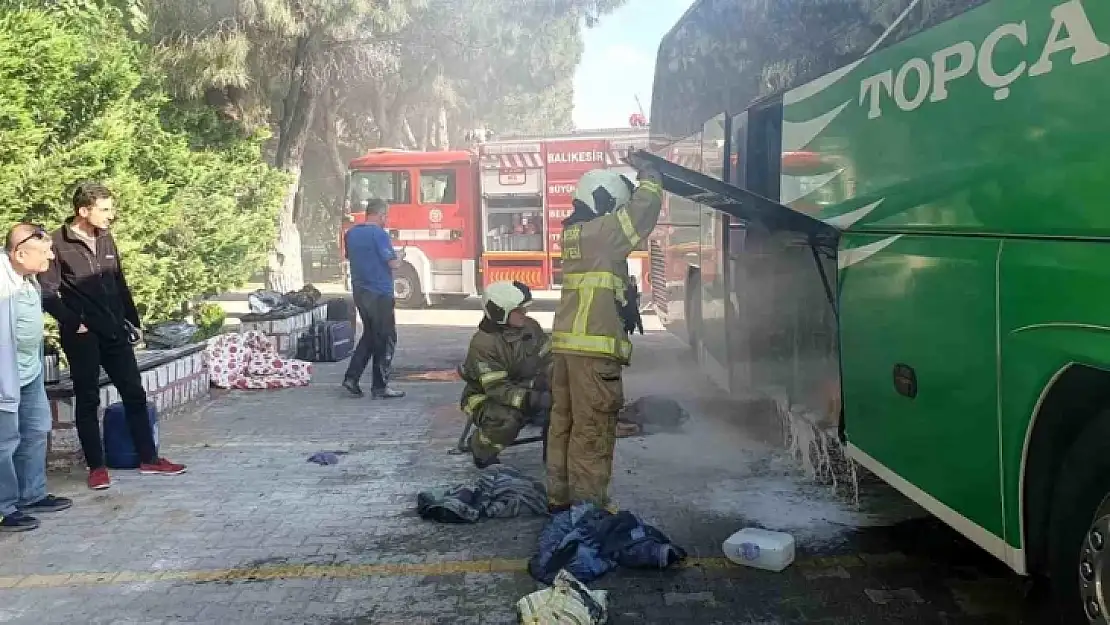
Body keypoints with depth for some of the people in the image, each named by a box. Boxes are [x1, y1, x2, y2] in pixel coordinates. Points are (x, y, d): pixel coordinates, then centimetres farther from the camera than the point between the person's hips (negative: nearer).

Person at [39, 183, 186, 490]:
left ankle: (149, 459, 16)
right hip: (82, 335, -6)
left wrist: (134, 321, 16)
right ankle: (96, 466, 13)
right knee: (88, 400, 3)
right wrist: (74, 323, -14)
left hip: (114, 330, 6)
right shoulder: (58, 243, -10)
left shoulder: (106, 239, 9)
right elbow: (48, 294, -10)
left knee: (135, 393, 7)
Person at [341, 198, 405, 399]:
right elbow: (393, 263, -17)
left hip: (359, 292, 8)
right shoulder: (379, 234, -15)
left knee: (370, 335, 19)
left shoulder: (350, 234, 9)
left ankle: (351, 378, 13)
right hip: (380, 293, -8)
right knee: (386, 339, 1)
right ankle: (380, 387, 3)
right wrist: (400, 257, 5)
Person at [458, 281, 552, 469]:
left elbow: (548, 360, 1)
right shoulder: (483, 343, -25)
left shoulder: (531, 327, -5)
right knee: (508, 419, -36)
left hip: (523, 391, 6)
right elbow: (497, 388, -30)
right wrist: (531, 399, -41)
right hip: (485, 397, -6)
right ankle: (481, 450, -5)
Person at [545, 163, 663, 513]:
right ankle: (587, 506, 0)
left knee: (564, 421, 13)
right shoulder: (602, 231, -9)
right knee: (593, 428, -4)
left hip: (567, 342, 9)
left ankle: (560, 497, 20)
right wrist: (650, 176, 12)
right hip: (594, 346, -9)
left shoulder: (575, 231, 17)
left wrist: (637, 180, 22)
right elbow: (641, 211, -4)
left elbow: (626, 216, 28)